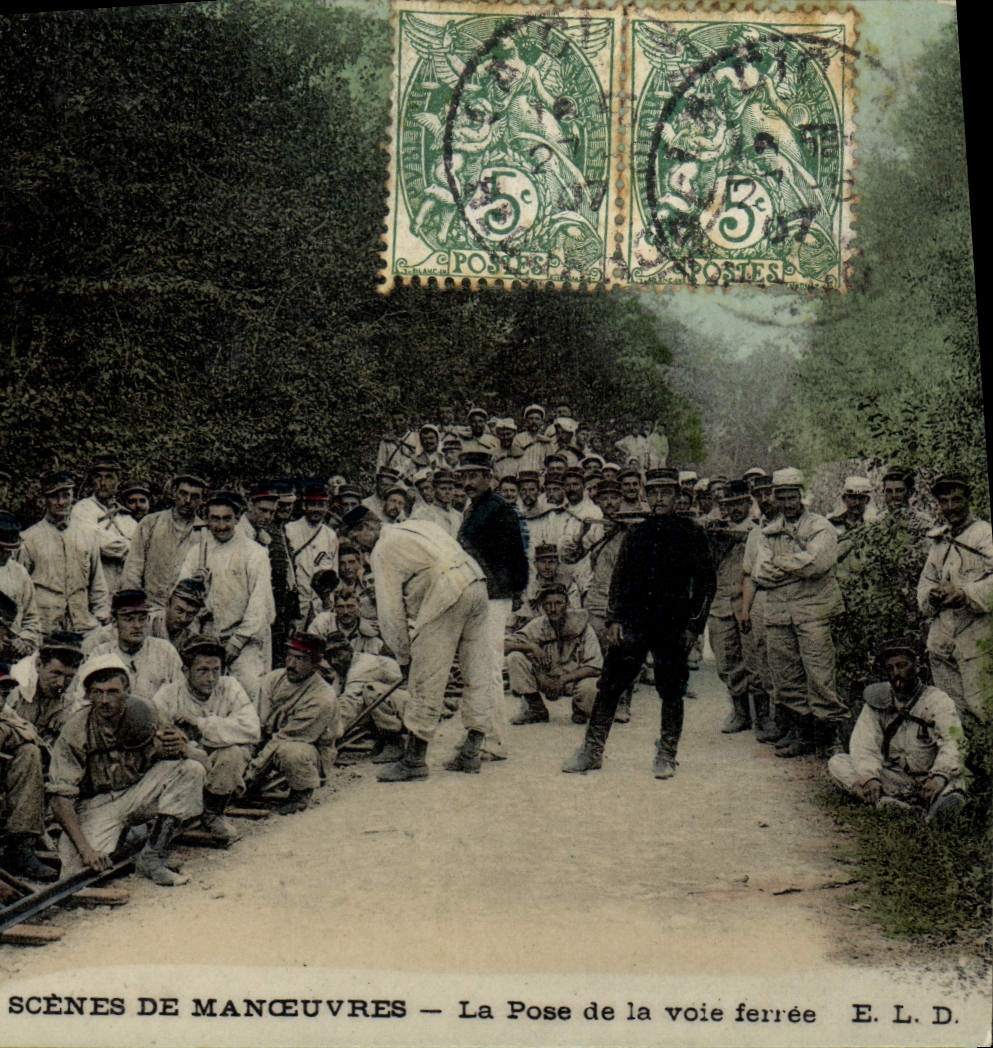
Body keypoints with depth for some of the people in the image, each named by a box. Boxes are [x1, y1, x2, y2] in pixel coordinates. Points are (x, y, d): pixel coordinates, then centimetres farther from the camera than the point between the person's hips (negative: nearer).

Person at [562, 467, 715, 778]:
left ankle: (666, 757, 15)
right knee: (609, 685, 1)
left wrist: (694, 625, -3)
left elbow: (706, 582, 2)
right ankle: (591, 751, 10)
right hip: (633, 622, 3)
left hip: (673, 626, -3)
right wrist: (614, 619, 4)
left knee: (671, 692, 4)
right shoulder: (636, 533, 11)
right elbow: (619, 578, 13)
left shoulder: (692, 534, 2)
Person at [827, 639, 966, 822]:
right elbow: (863, 745, -3)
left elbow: (952, 744, -15)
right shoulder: (878, 700, 10)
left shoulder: (937, 700, 1)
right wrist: (869, 776, -25)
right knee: (837, 763, -18)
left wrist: (939, 776, -36)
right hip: (890, 778, 3)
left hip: (926, 780, -3)